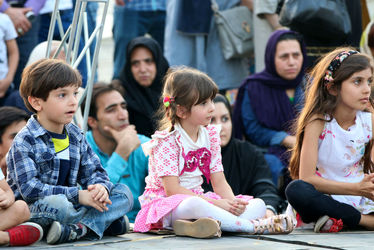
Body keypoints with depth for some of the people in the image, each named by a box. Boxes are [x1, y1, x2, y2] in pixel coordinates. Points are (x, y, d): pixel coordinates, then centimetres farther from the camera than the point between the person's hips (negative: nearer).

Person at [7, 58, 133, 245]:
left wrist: (101, 187, -14)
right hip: (34, 211, -8)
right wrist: (78, 195, -25)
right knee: (54, 204, -42)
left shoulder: (75, 135, 11)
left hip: (68, 204, 8)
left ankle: (78, 229, -27)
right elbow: (29, 189, -21)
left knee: (124, 193, -6)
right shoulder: (25, 142, -11)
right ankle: (104, 222, -19)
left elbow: (93, 171, 14)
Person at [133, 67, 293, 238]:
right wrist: (216, 204, -25)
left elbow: (219, 182, 7)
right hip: (166, 204, -8)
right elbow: (172, 189, -20)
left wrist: (232, 203, -17)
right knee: (195, 205, -43)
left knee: (258, 205, -9)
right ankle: (253, 226, -31)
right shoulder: (167, 140, -12)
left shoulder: (210, 135, 9)